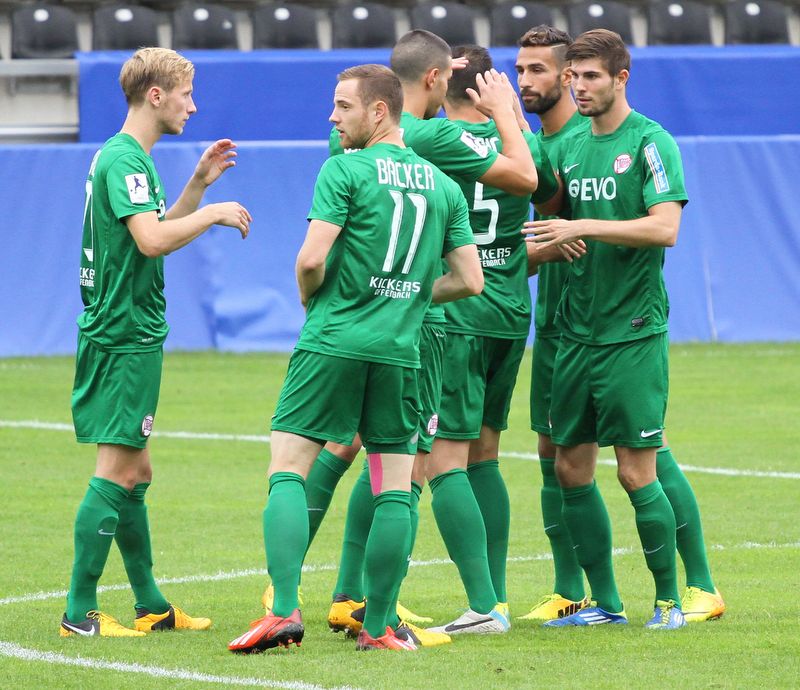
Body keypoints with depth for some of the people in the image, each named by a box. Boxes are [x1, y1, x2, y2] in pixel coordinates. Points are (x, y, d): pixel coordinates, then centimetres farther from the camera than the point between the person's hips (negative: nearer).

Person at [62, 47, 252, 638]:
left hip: (128, 331, 11)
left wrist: (199, 182, 20)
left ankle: (151, 605, 22)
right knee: (116, 469, -10)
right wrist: (214, 212, -14)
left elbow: (159, 231, 28)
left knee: (135, 471, 15)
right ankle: (80, 611, -10)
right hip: (125, 335, -11)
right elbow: (152, 240, -26)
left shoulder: (126, 157, 18)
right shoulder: (124, 159, -14)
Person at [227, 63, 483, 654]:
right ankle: (378, 626, 5)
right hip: (401, 350, 4)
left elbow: (313, 258, -14)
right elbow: (470, 279, 11)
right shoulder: (443, 185, 11)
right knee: (395, 489, 7)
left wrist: (310, 298, 7)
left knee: (288, 472, -2)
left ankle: (285, 610, -16)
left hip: (334, 342, -4)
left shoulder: (346, 170, -6)